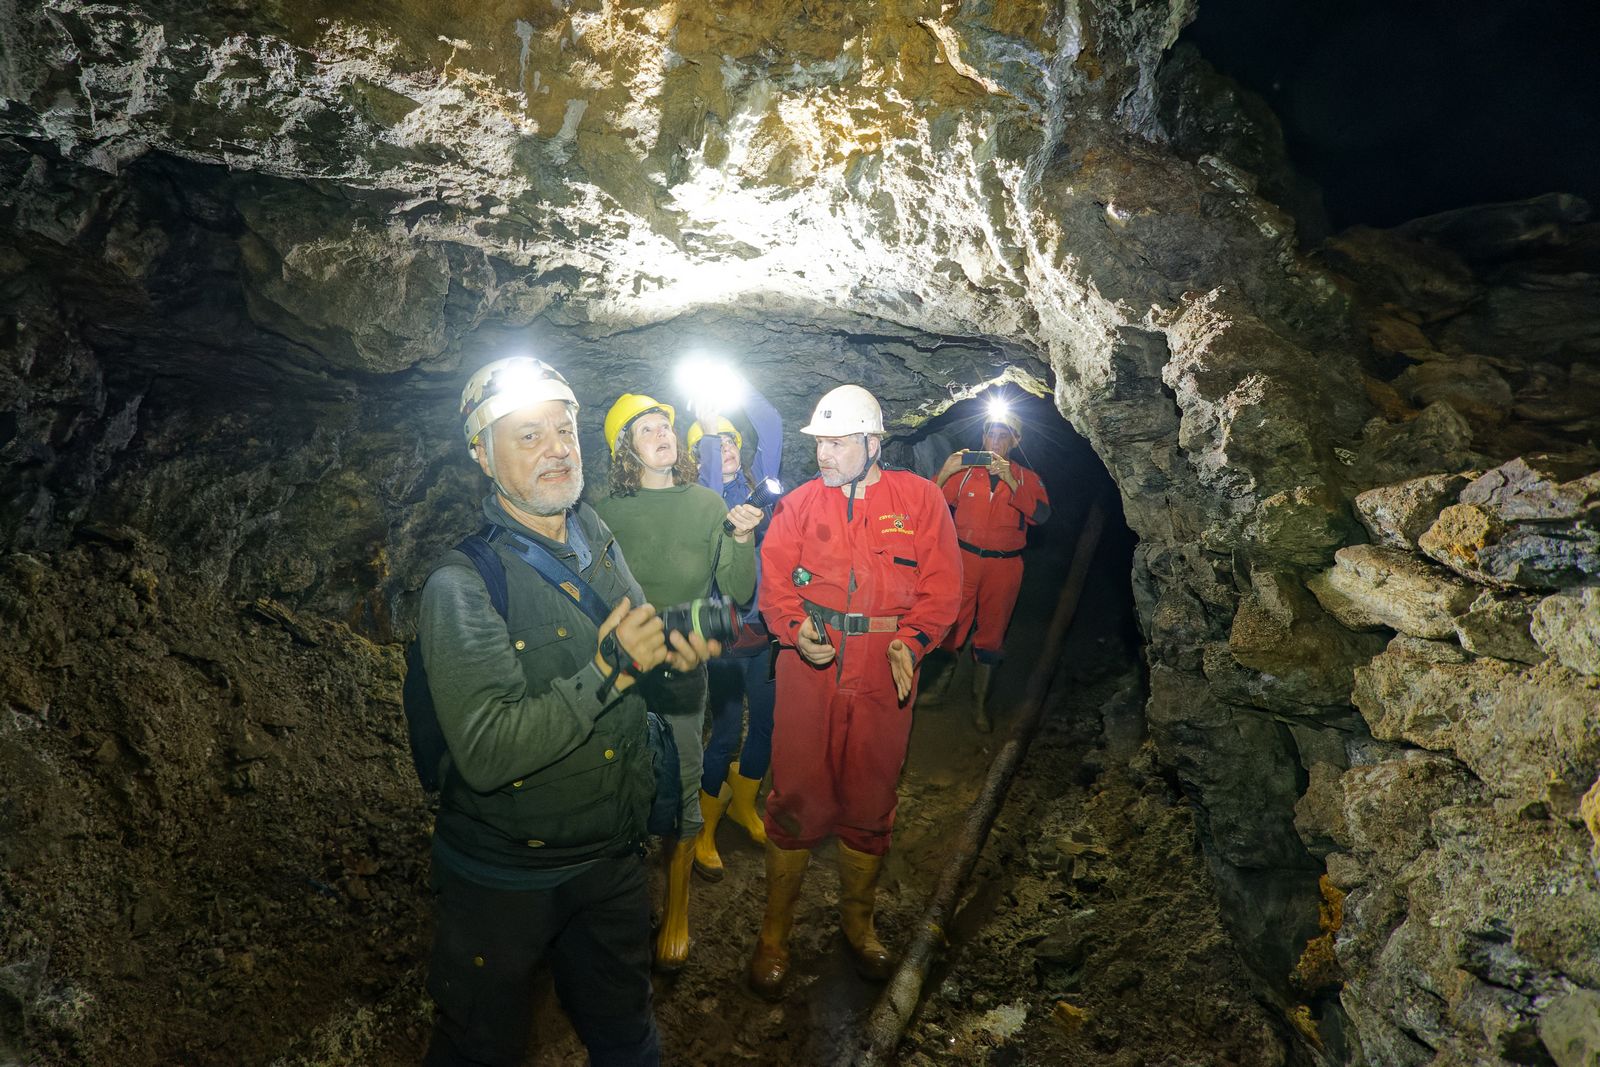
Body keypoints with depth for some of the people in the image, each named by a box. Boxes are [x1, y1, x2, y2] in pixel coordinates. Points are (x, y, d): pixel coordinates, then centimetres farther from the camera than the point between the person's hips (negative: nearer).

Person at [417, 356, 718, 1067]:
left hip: (612, 859, 6)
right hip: (500, 881, -5)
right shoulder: (461, 586, -22)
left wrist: (667, 650, -6)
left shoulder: (599, 546, 0)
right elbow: (486, 754, -31)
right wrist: (608, 669, -31)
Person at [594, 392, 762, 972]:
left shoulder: (707, 505, 0)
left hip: (682, 668, 0)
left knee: (681, 786, 5)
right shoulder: (608, 512, -1)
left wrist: (742, 541, -17)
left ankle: (677, 908, 23)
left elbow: (738, 594, -2)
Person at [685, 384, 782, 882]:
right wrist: (707, 420, -22)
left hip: (765, 629, 5)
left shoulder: (755, 483, 6)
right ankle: (704, 831, 23)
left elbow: (771, 427, 0)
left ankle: (742, 804, 41)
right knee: (725, 733, 2)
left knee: (768, 723, 16)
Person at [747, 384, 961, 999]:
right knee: (797, 793, 2)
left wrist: (912, 640, -15)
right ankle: (774, 932, 21)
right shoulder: (799, 503, 6)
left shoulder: (920, 498, 2)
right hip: (810, 661, 0)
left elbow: (942, 584, 0)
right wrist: (796, 630, -16)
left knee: (871, 797, 11)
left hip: (885, 668, 0)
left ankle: (858, 921, 34)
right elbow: (774, 582, 3)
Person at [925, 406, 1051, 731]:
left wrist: (1008, 479, -23)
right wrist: (945, 472, -16)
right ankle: (942, 681, 24)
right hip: (964, 558, 0)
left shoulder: (1026, 478, 5)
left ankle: (979, 701, 21)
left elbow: (1041, 514, -13)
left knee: (991, 631, 9)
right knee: (951, 623, 1)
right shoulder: (965, 471, 5)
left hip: (1004, 566, 1)